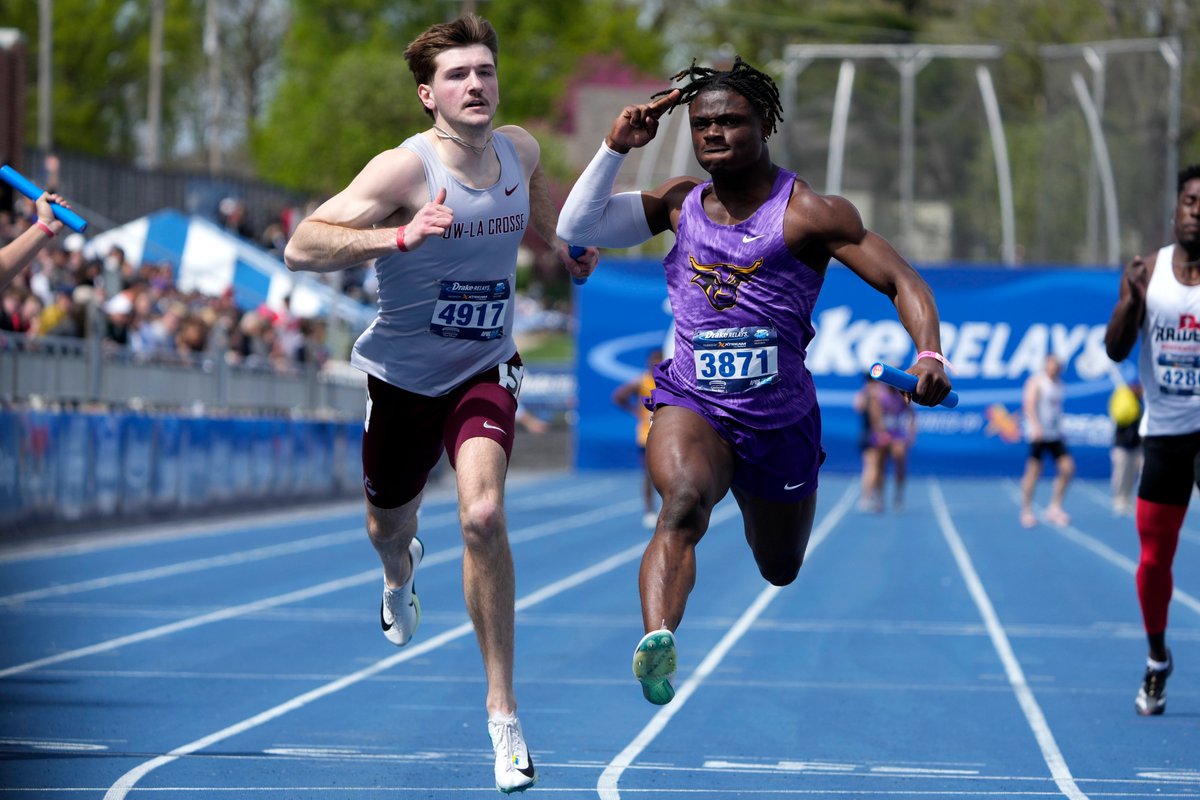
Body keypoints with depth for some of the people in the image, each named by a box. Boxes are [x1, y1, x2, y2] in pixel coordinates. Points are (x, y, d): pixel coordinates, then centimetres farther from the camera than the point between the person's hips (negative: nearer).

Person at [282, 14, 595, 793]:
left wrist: (566, 244, 10)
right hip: (403, 376, -1)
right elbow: (301, 246, -33)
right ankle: (400, 573, 64)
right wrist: (401, 235, -44)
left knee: (483, 514, -23)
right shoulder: (404, 168, -23)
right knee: (389, 523, 21)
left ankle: (503, 711, -15)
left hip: (485, 370, 1)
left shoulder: (520, 150, -6)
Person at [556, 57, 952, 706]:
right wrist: (616, 148, -4)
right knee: (685, 501, -34)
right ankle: (657, 642, -55)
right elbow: (576, 228, 6)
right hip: (691, 404, 0)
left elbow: (902, 281, -13)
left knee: (780, 571, 20)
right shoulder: (679, 202, 5)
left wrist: (928, 354, -31)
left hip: (780, 419, 0)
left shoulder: (807, 212, -9)